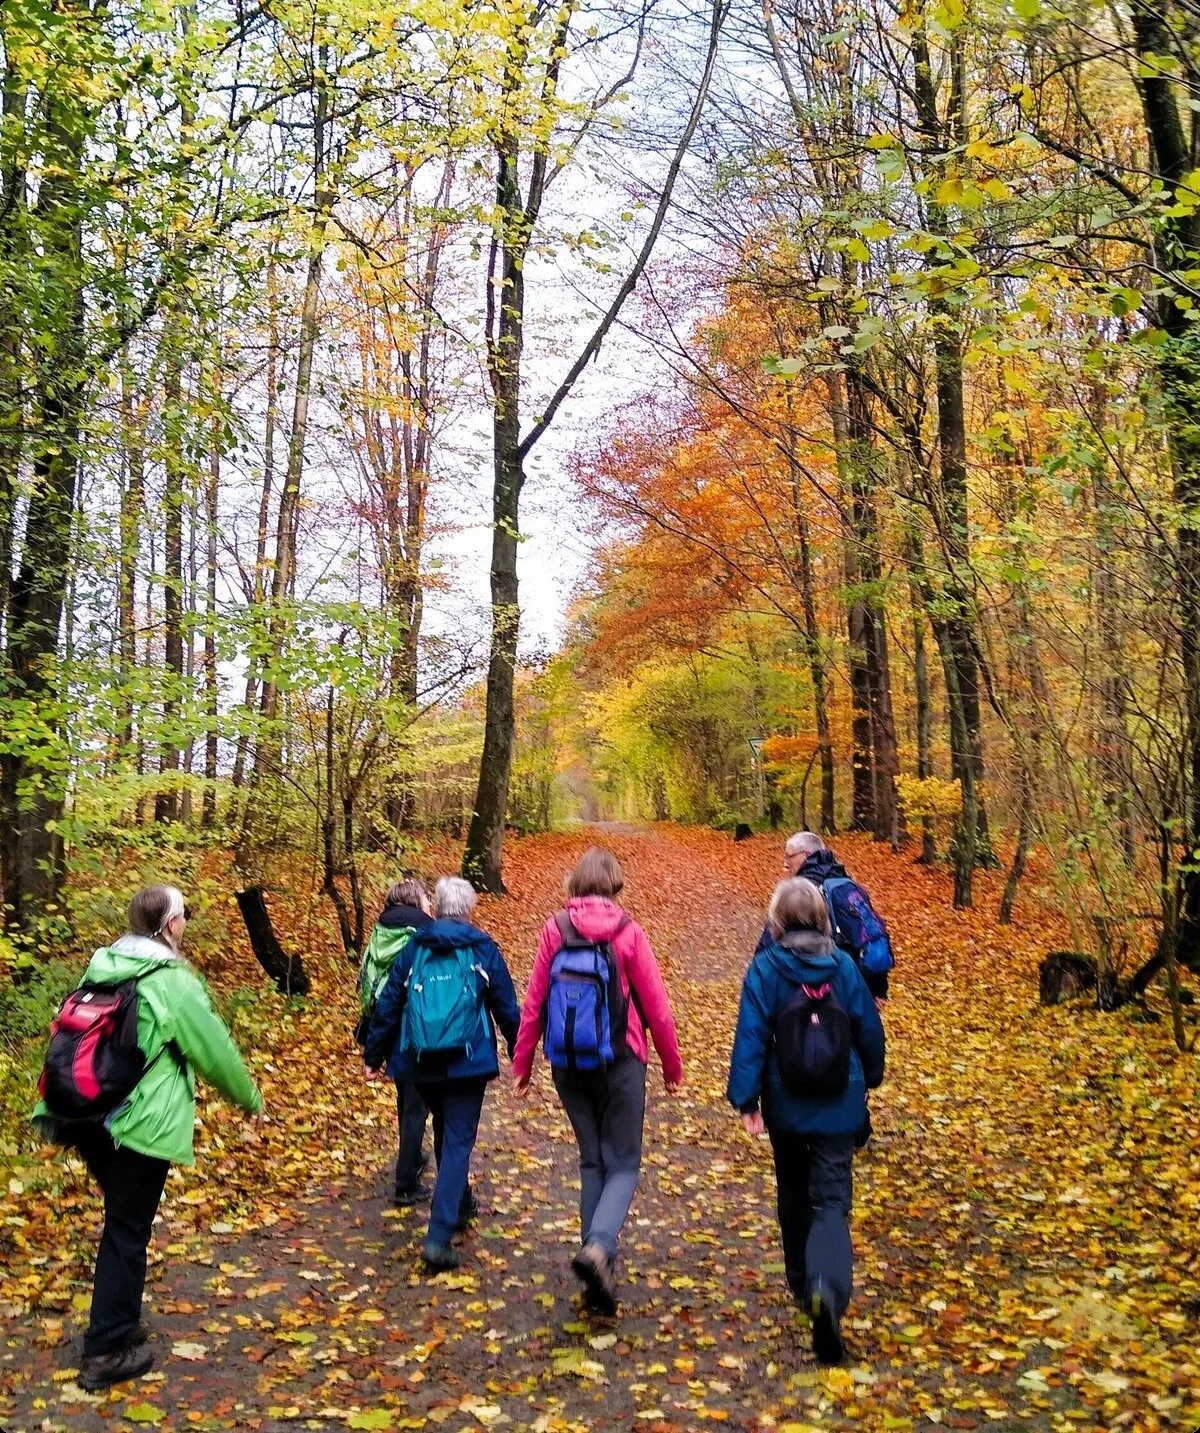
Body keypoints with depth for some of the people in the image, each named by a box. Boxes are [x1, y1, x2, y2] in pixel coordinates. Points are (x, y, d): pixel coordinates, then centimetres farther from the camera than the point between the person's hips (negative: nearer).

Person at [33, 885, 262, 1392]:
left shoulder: (101, 968, 5)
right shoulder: (173, 981, -15)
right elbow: (215, 1051, -7)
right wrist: (250, 1099, 10)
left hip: (85, 1117, 7)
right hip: (139, 1124, -7)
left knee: (122, 1220, 23)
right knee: (127, 1232, 4)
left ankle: (119, 1321, 36)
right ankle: (106, 1352, 11)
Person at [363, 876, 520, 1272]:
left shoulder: (413, 947, 3)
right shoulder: (483, 949, -3)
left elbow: (388, 1004, 4)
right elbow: (506, 1006, 1)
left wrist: (374, 1054, 12)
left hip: (420, 1061, 4)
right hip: (468, 1061, -3)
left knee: (445, 1133, 24)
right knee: (458, 1142, -1)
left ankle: (460, 1204, 42)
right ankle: (439, 1235, -12)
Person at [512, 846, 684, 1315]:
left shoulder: (555, 929, -4)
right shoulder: (628, 932, -9)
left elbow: (534, 1001, -1)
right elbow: (655, 1003, -5)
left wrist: (522, 1062, 9)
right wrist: (672, 1065, 7)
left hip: (568, 1062, 3)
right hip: (619, 1060, -2)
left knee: (592, 1161, 16)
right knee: (622, 1162, 8)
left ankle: (598, 1273, 16)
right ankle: (598, 1246, -17)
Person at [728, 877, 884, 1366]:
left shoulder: (766, 968, -10)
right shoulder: (843, 965, -3)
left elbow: (751, 1036, -13)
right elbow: (868, 1028, 5)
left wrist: (745, 1098, -8)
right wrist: (869, 1078, 22)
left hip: (786, 1104, 0)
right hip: (838, 1104, 0)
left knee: (794, 1194, 21)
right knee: (832, 1200, -1)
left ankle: (803, 1283, 34)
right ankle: (827, 1290, -25)